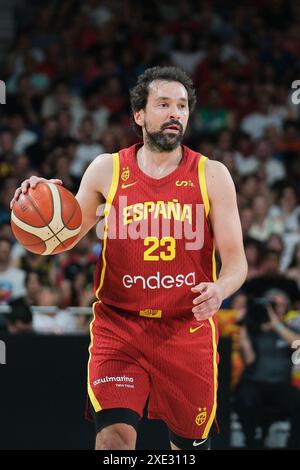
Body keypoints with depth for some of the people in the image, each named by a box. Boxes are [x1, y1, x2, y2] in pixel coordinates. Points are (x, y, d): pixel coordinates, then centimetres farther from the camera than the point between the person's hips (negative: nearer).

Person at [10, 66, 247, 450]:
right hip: (119, 327, -1)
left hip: (187, 329, 1)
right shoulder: (106, 170, 2)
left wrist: (219, 290, -25)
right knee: (115, 434, -19)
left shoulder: (212, 175, 0)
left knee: (190, 443, 9)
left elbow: (236, 259, -2)